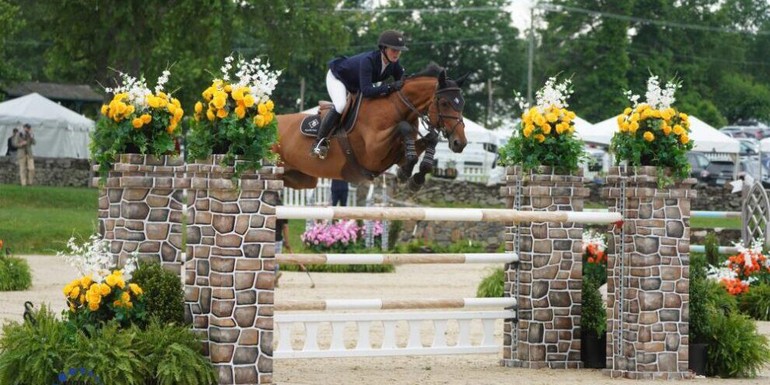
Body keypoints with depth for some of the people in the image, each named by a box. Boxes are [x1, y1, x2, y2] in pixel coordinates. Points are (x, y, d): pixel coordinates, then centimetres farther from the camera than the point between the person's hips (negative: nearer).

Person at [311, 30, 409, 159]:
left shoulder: (395, 65, -20)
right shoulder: (368, 60, -41)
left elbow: (403, 84, -10)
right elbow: (366, 90, -48)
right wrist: (390, 87, -57)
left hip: (355, 84, 8)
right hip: (337, 76, -8)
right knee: (341, 105, -32)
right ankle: (319, 141, -24)